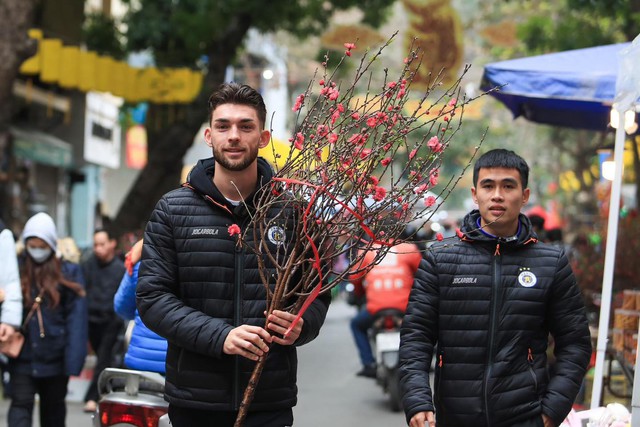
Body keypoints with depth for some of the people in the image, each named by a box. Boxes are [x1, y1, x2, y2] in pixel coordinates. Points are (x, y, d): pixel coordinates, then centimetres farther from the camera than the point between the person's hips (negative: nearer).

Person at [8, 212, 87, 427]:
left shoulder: (68, 272, -3)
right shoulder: (15, 269, 2)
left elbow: (76, 318, -8)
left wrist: (73, 360, -14)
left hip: (54, 359, 0)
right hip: (23, 357, 0)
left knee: (53, 409, 14)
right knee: (21, 404, -10)